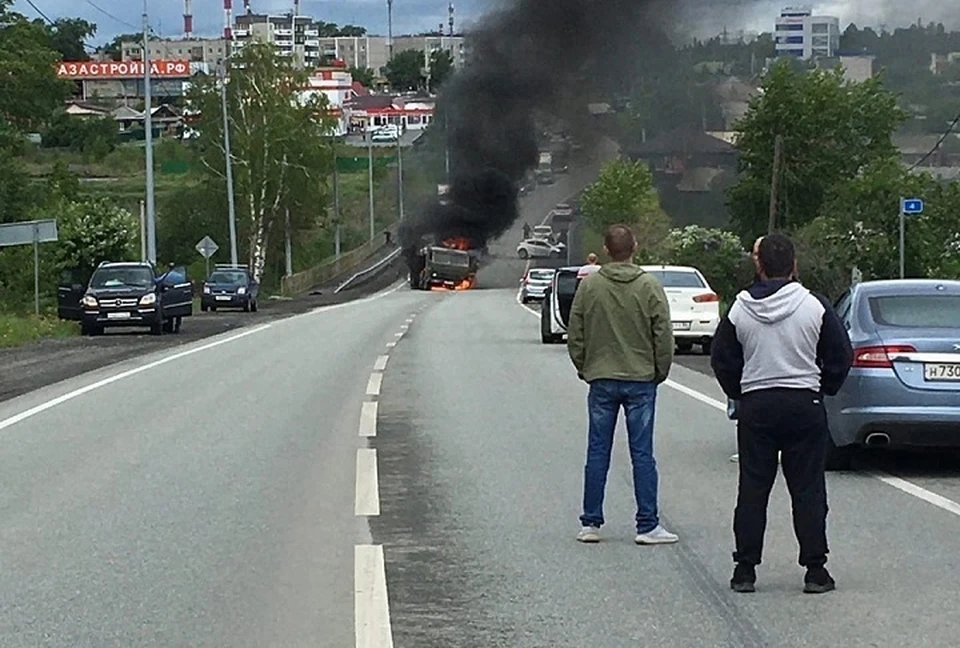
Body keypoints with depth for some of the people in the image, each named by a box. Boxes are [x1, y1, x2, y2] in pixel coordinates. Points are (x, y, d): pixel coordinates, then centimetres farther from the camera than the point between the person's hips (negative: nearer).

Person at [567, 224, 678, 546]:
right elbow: (664, 335, -5)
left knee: (597, 453, 7)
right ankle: (648, 525, 2)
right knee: (642, 454, 2)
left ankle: (590, 523, 10)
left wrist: (584, 368, 13)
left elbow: (575, 335, 2)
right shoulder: (650, 287, -6)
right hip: (640, 379, -1)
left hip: (600, 380, 1)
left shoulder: (588, 285, -2)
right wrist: (660, 372, 8)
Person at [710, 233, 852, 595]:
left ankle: (745, 569, 6)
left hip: (755, 406, 1)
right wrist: (823, 389, 17)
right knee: (808, 489, 3)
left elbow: (722, 361, 5)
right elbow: (841, 357, 1)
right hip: (805, 405, -1)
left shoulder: (739, 309, -1)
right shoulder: (815, 307, -5)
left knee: (752, 489, 6)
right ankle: (815, 570, 2)